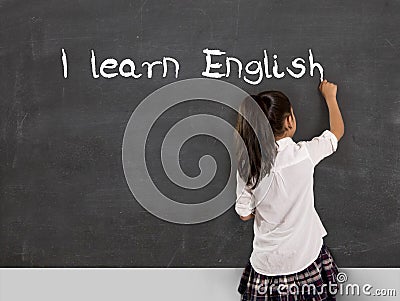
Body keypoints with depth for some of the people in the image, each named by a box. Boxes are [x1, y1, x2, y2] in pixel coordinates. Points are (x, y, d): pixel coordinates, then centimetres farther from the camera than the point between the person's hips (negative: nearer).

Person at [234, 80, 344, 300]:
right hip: (306, 255, -1)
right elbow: (337, 130, 3)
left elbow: (245, 214, -4)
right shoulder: (303, 154, -17)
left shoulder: (247, 166, -14)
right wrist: (329, 95, 17)